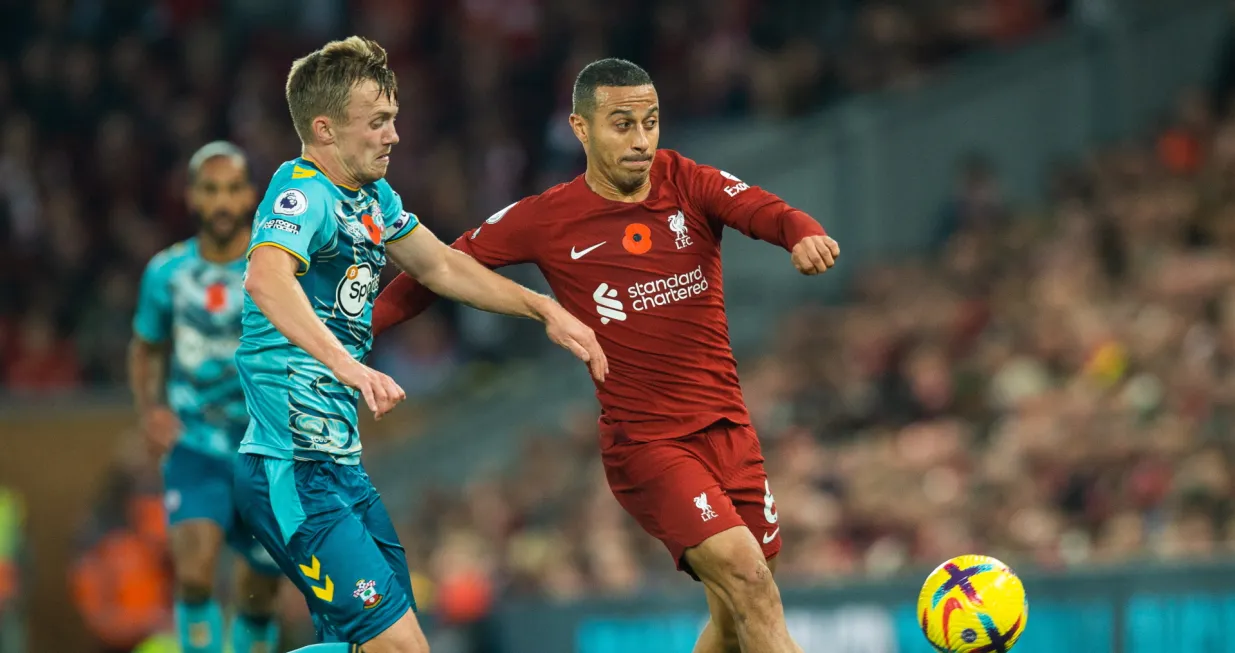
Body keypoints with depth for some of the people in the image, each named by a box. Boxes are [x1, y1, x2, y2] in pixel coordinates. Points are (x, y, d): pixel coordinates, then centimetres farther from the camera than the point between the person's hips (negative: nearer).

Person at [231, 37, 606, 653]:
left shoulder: (372, 197, 12)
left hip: (341, 464, 10)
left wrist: (545, 309, 27)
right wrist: (346, 364, -50)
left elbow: (439, 266, 30)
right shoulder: (302, 192, -17)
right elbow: (266, 277, -38)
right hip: (293, 470, -10)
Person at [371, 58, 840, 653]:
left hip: (727, 426, 4)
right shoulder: (546, 219, -4)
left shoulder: (688, 183, 1)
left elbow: (764, 211, -17)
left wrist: (803, 233, -40)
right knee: (748, 581, -21)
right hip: (644, 442, -4)